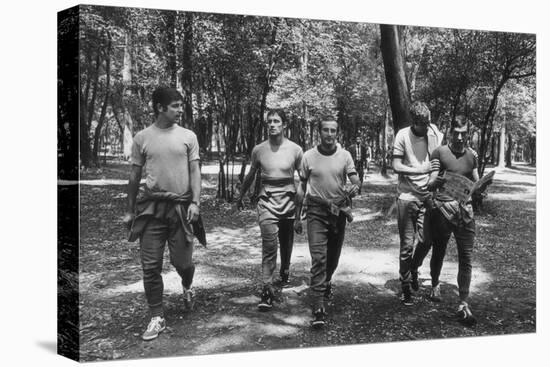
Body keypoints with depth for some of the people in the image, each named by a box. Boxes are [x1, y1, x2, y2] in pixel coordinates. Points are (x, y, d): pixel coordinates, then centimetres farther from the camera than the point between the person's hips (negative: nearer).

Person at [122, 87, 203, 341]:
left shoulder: (188, 137, 4)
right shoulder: (142, 138, 5)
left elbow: (194, 172, 2)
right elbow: (135, 176, 10)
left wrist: (195, 202, -11)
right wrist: (130, 211, 10)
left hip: (181, 207, 0)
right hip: (151, 207, 1)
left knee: (182, 262, 3)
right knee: (151, 266, 0)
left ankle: (187, 288, 38)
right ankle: (157, 318, 12)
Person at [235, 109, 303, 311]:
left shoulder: (295, 150, -3)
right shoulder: (259, 150, -1)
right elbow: (251, 175, 14)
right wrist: (240, 196, 24)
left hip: (288, 200, 1)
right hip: (267, 201, -1)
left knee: (286, 243, 15)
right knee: (269, 244, -14)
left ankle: (285, 273, 43)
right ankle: (267, 289, -13)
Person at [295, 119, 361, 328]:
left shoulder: (344, 156, 1)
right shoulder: (309, 157, -1)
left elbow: (355, 179, -6)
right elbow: (301, 187, 5)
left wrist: (355, 187, -31)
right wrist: (297, 217, 4)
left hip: (339, 210, 2)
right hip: (316, 211, -2)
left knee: (333, 256, 15)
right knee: (318, 257, -13)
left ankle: (326, 283, 47)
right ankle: (318, 307, -15)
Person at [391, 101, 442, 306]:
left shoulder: (434, 133, 1)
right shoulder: (403, 135, -7)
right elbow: (397, 166, -10)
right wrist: (420, 170, -22)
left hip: (427, 195, 3)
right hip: (407, 196, -3)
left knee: (426, 240, 2)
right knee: (407, 244, 1)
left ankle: (414, 269, 33)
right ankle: (405, 286, 14)